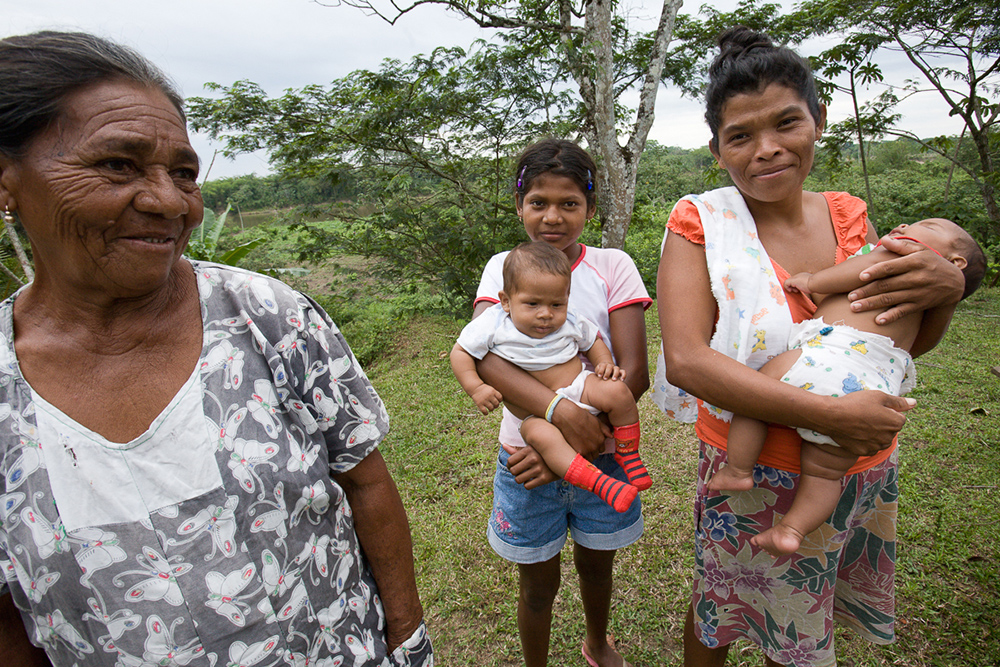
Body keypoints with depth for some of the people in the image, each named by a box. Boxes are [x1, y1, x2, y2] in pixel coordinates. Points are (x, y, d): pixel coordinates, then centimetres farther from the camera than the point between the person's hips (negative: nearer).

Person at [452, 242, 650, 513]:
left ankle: (628, 456, -1)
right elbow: (460, 352, -5)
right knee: (538, 433, -36)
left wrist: (605, 363, -4)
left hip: (578, 389, 3)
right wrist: (476, 388, -15)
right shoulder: (493, 325, -12)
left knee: (618, 391, -22)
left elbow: (592, 340, 16)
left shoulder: (570, 323, -2)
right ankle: (599, 483, -36)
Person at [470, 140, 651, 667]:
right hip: (526, 456, 0)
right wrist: (563, 412, -35)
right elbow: (483, 356, -21)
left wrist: (566, 452, -23)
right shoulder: (503, 267, -5)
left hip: (602, 454, 1)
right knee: (538, 585, 18)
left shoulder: (612, 267, -7)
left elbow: (633, 373, -14)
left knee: (596, 565, 25)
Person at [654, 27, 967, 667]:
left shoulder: (848, 215, 2)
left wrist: (947, 288, -12)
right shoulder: (701, 222, -14)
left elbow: (904, 345, 10)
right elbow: (685, 358, -25)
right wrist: (830, 414, -28)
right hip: (754, 478, -4)